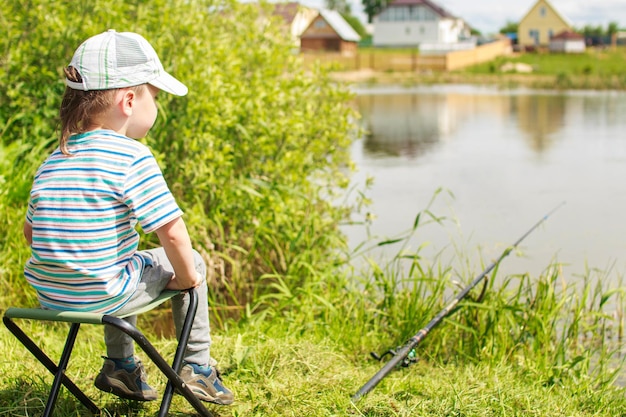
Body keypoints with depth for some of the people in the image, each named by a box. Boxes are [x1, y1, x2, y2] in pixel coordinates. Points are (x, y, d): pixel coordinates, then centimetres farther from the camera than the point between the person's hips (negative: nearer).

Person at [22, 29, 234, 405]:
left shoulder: (52, 162, 5)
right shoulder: (131, 156, -17)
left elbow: (31, 231, 15)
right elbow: (172, 233, -20)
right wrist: (186, 276, -2)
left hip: (49, 294, 7)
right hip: (104, 295, -7)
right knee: (191, 261, 15)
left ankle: (120, 365, 42)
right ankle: (197, 367, 23)